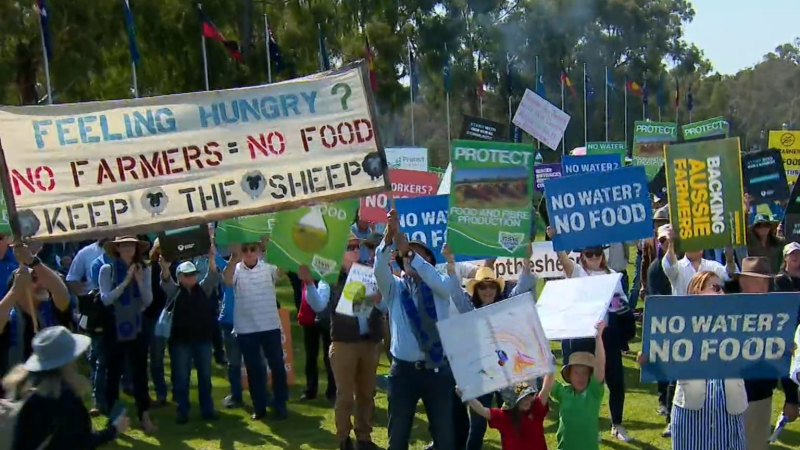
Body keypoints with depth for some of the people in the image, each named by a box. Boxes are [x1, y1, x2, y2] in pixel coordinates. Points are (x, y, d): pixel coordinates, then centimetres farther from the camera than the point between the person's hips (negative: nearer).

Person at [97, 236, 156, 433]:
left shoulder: (144, 270, -1)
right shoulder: (107, 269, -6)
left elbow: (148, 301, -4)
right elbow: (105, 299, -15)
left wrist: (139, 280, -18)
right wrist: (125, 281, -22)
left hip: (136, 328, 2)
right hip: (114, 329, -1)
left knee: (140, 372, 4)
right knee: (113, 373, 7)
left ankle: (144, 416, 9)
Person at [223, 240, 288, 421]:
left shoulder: (268, 267, -1)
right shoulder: (236, 269, -1)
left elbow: (282, 271, -22)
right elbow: (227, 280, -23)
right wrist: (234, 257, -39)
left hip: (270, 325, 0)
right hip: (246, 328, 1)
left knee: (277, 365, 5)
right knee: (253, 368, 9)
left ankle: (280, 405, 17)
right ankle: (259, 407, 19)